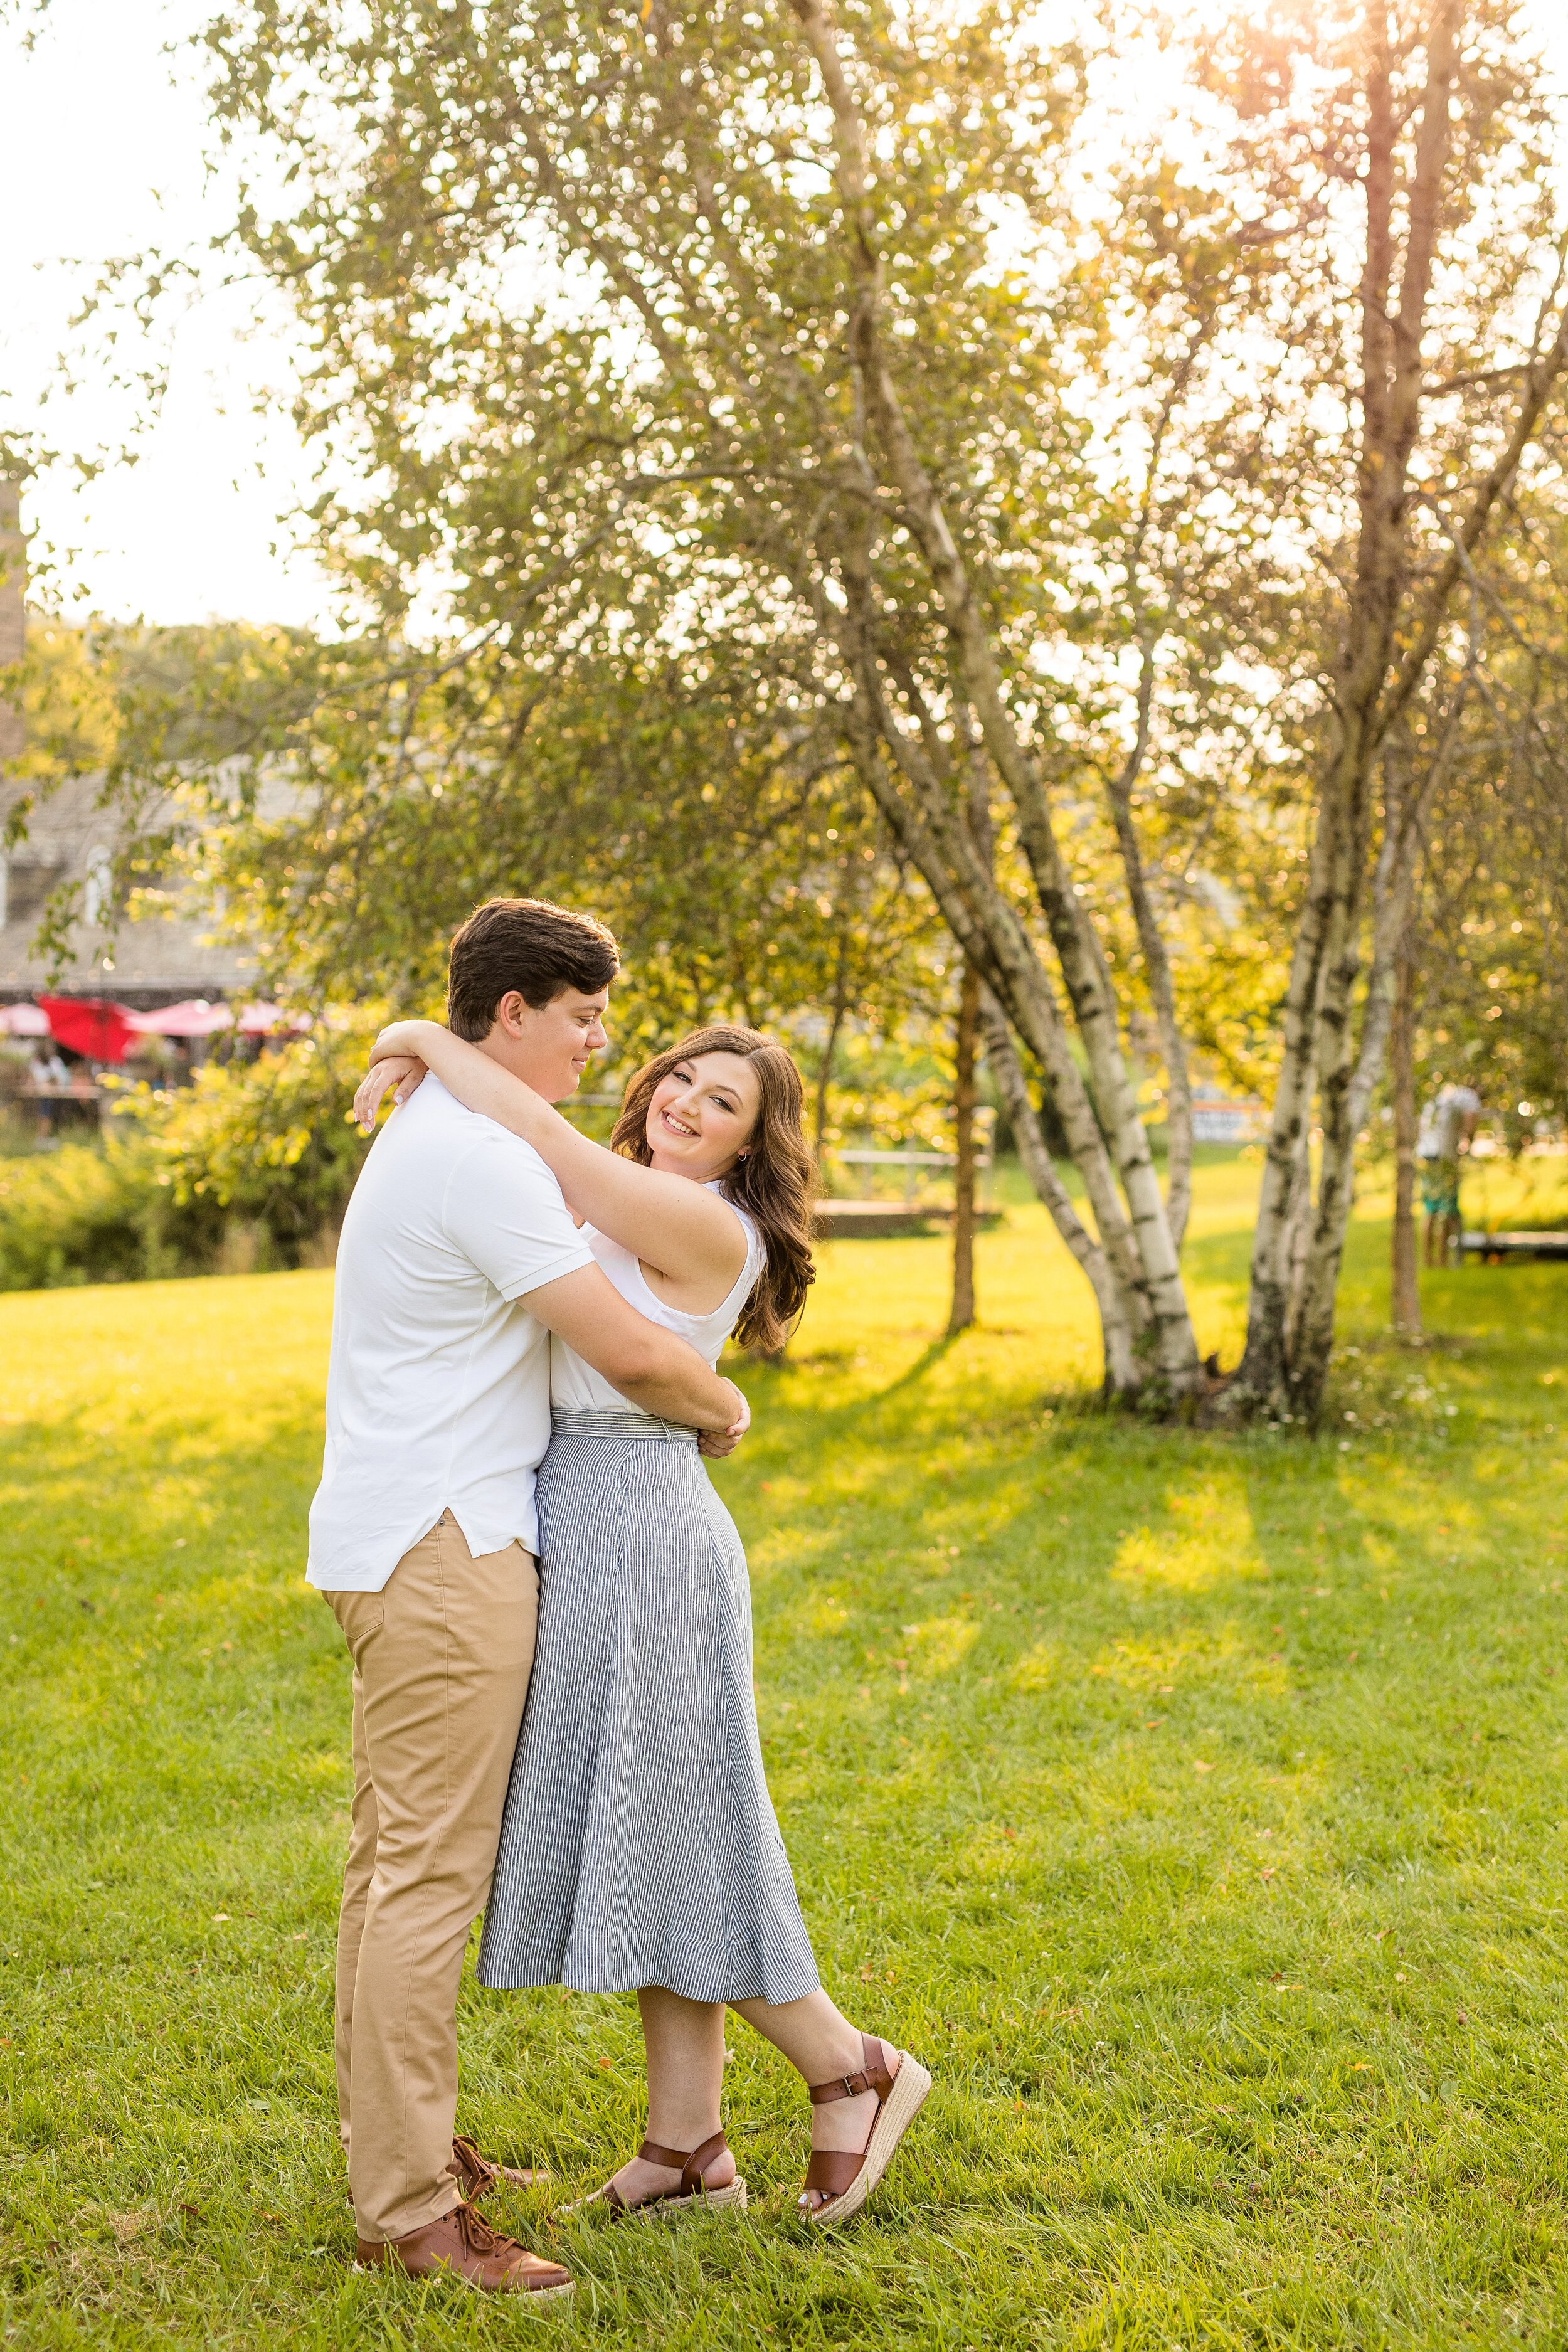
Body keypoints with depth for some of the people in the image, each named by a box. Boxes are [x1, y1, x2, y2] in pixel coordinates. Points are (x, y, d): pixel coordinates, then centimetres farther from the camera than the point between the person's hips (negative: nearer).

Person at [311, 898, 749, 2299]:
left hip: (401, 1538, 11)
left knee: (397, 1858, 16)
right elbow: (630, 1354, -18)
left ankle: (398, 2143, 27)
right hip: (444, 1548, -11)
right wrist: (724, 1408, 1)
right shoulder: (482, 1162, -18)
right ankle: (409, 2212, -4)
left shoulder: (434, 1135, 16)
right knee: (432, 1871, -8)